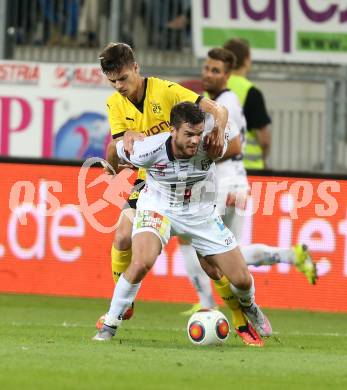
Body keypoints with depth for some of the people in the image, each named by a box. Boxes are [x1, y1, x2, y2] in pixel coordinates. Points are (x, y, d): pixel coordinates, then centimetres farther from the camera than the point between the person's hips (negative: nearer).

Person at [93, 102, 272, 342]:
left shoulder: (208, 146, -26)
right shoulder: (150, 150, -29)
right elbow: (119, 148, -4)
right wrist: (114, 168, 15)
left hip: (200, 213, 2)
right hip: (158, 208, -2)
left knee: (242, 280, 2)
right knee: (141, 262, -32)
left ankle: (249, 306, 43)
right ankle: (110, 325, -13)